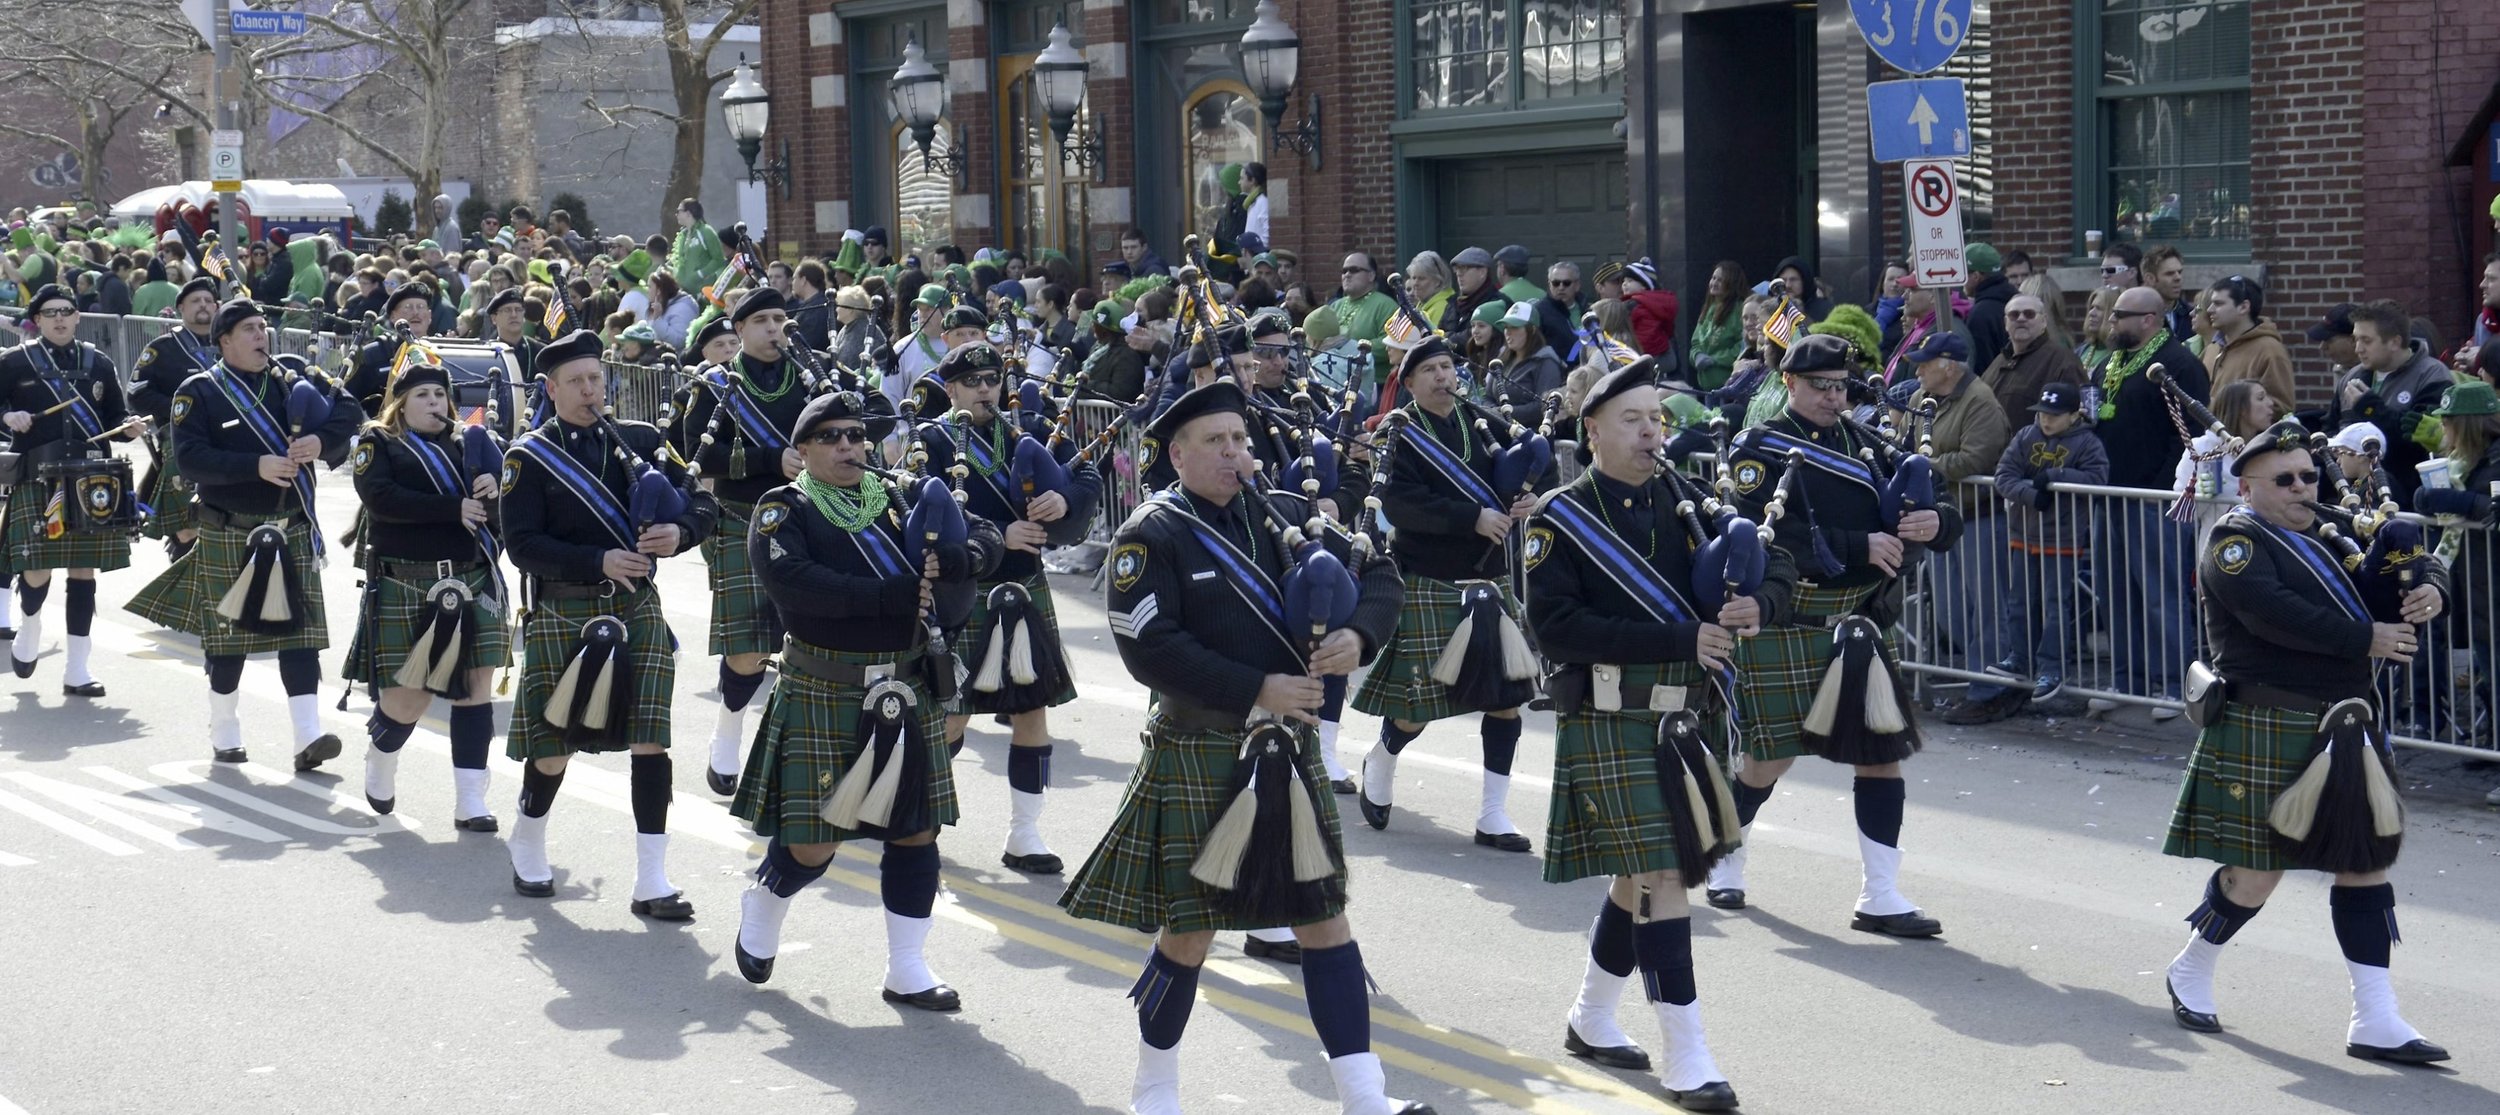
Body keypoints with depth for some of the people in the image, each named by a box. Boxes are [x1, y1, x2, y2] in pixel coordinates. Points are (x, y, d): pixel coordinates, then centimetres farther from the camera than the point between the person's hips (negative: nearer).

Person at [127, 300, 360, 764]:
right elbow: (189, 457, -16)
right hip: (229, 534, -3)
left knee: (301, 632, -4)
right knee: (228, 636, 6)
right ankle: (224, 735, 20)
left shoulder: (293, 375, 7)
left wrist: (320, 440, -18)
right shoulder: (199, 392, -4)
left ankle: (308, 736, -7)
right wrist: (257, 465, -25)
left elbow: (348, 410, 3)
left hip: (293, 530, 3)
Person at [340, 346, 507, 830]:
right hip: (406, 588, -4)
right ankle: (379, 764, 33)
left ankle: (470, 802, 2)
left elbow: (493, 507, 9)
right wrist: (454, 508, -20)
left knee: (476, 688, -2)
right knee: (408, 698, -1)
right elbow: (381, 498, -17)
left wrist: (493, 489, -15)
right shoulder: (377, 444, 1)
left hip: (471, 585, 4)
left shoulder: (469, 444, 14)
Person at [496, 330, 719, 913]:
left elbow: (704, 503, 5)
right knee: (555, 743, 5)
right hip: (564, 616, -2)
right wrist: (599, 562, -20)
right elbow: (523, 544, -10)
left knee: (649, 739, -7)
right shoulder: (529, 456, -2)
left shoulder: (641, 440, 7)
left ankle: (652, 883, -4)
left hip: (638, 609, 2)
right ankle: (527, 847, 34)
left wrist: (679, 532, -17)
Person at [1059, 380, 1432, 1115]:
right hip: (1200, 756, -5)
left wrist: (1358, 634, -14)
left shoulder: (1284, 516, 6)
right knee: (1190, 928, 3)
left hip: (1288, 750, 5)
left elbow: (1376, 574, 8)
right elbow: (1148, 649, -19)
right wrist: (1257, 690, -21)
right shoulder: (1151, 538, -10)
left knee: (1324, 916, 5)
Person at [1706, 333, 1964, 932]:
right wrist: (1858, 547, -24)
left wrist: (1934, 521, -14)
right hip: (1782, 628, -5)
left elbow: (1941, 515, 11)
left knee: (1883, 750, -1)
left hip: (1855, 626, 5)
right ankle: (1723, 859, 29)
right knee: (1770, 756, 3)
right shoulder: (1761, 449, -4)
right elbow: (1770, 534, -20)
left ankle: (1880, 898, 3)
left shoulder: (1863, 446, 12)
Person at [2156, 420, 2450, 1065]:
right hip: (2267, 732, -7)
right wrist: (2367, 638, -24)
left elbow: (2415, 562, 17)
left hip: (2345, 729, 7)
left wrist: (2429, 589, -8)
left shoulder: (2336, 530, 13)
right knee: (2258, 869, 0)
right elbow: (2272, 614, -25)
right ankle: (2191, 972, 25)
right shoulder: (2235, 542, -9)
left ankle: (2375, 1020, 7)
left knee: (2366, 861, 4)